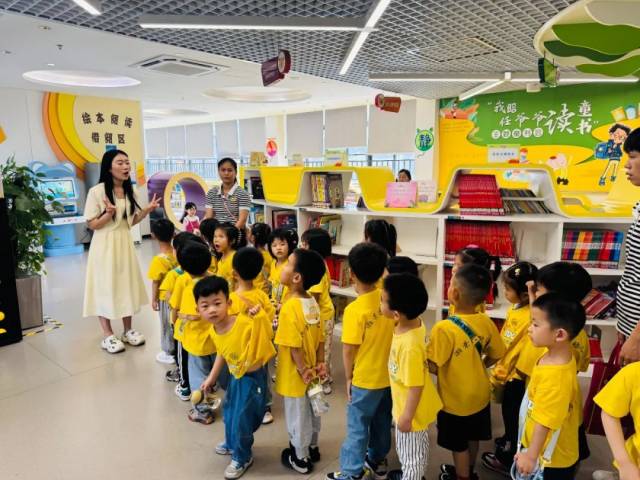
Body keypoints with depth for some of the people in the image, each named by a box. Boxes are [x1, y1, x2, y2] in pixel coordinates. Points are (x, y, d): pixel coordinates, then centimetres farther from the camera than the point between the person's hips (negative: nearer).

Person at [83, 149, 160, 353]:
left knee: (127, 285, 11)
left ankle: (127, 331, 24)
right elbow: (91, 224, -10)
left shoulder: (129, 191, 5)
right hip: (105, 245, -6)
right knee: (105, 287, 2)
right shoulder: (97, 191, -13)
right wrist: (109, 214, -27)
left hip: (124, 243, 6)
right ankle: (107, 335, 15)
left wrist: (147, 210, -3)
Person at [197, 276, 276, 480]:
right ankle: (231, 444, 57)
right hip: (235, 377, 7)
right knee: (229, 413, 27)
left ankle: (242, 458, 35)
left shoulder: (246, 321, -34)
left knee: (241, 419, 6)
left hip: (253, 379, -7)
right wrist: (211, 378, 15)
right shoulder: (213, 331, -9)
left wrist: (259, 314, -40)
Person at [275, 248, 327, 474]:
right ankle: (311, 448, 44)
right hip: (311, 372, 7)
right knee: (311, 412, 24)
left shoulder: (289, 307, -27)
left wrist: (303, 371, -14)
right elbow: (321, 338, 0)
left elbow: (295, 346, -25)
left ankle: (300, 458, 31)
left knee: (297, 415, 13)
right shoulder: (313, 302, -4)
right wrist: (320, 363, 4)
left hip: (296, 376, -7)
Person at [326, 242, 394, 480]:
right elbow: (392, 334, 2)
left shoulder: (354, 309, -24)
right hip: (387, 375, 6)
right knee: (382, 422, 24)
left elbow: (349, 350, -18)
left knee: (358, 427, 11)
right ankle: (378, 461, 42)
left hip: (364, 379, -6)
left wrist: (348, 377, -4)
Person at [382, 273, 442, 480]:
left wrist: (406, 417, -17)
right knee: (417, 448, 32)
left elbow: (416, 387, -28)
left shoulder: (410, 346, -38)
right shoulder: (413, 322, -13)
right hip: (417, 407, 9)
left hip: (412, 411, -8)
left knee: (410, 453, 18)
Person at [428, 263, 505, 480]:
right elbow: (495, 356, 2)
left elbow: (433, 366, -25)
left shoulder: (444, 328, -31)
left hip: (455, 399, -6)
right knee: (472, 438, 28)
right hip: (479, 393, 6)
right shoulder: (486, 322, -12)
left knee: (459, 445, 17)